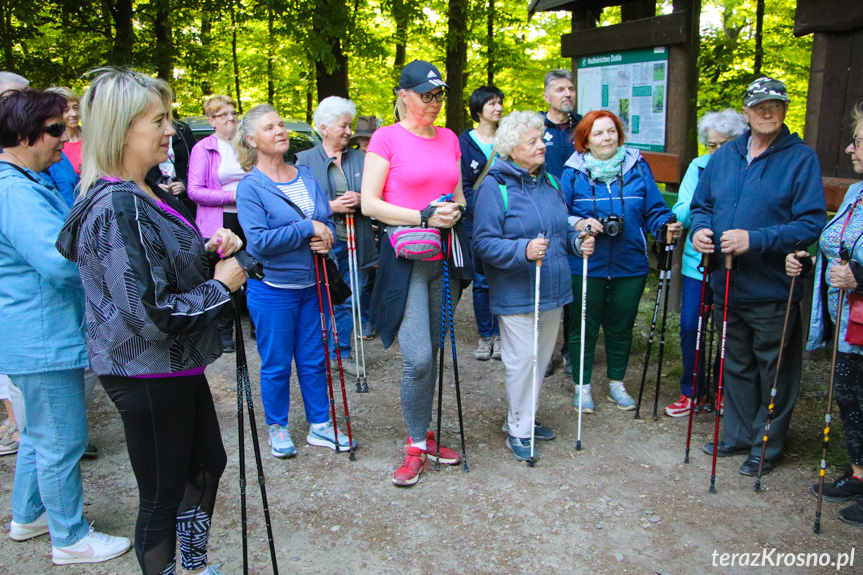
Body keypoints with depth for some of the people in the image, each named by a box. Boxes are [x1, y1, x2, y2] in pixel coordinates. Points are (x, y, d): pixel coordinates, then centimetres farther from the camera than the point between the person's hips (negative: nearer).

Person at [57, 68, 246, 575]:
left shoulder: (148, 195, 7)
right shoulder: (117, 208, -24)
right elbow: (149, 314, -28)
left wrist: (211, 249, 0)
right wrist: (220, 285, -16)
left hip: (177, 366, 10)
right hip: (147, 375, -10)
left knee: (208, 463, 24)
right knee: (163, 495, 8)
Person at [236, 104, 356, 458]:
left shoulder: (306, 175, 7)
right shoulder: (251, 186, -10)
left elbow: (328, 220, 12)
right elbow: (259, 240, -20)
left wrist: (326, 239, -11)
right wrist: (307, 228, -19)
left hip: (311, 285, 5)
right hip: (273, 289, -5)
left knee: (314, 359, 13)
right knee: (276, 364, 8)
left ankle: (320, 426, 28)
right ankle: (277, 428, 28)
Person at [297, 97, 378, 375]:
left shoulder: (360, 158, 11)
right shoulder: (305, 159, 2)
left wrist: (360, 200, -11)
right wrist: (331, 206, -15)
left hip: (355, 243, 3)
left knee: (349, 302, 10)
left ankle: (342, 353, 26)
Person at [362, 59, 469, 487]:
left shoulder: (449, 139, 13)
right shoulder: (386, 138, -3)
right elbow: (369, 203, -9)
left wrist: (455, 211, -2)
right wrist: (424, 216, -17)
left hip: (442, 257, 6)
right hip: (405, 257, -5)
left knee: (432, 351, 12)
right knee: (417, 356, -11)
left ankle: (424, 435, 27)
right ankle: (416, 447, 9)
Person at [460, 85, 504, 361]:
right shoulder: (465, 142, 2)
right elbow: (463, 185, -2)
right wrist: (480, 209, -15)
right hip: (477, 223, -1)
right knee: (481, 282, 5)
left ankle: (500, 334, 17)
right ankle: (485, 336, 17)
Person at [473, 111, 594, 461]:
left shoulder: (549, 182, 11)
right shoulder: (495, 186, -12)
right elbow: (483, 242, -17)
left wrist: (577, 241, 0)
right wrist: (522, 250, -30)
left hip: (552, 289, 7)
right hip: (515, 294, -7)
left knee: (542, 357, 16)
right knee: (522, 359, -2)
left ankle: (525, 417, 34)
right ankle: (518, 430, 16)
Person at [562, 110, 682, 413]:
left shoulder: (638, 167, 3)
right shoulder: (574, 171, -1)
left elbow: (654, 209, 3)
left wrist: (666, 226, -16)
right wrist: (579, 224, -21)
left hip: (630, 265, 2)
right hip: (585, 266, -2)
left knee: (621, 327, 15)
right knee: (584, 327, 8)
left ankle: (616, 383, 34)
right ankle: (582, 385, 26)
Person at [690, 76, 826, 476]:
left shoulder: (801, 158, -8)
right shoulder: (723, 156, 8)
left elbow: (812, 224, -15)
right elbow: (701, 205, 16)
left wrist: (755, 240, -24)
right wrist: (700, 229, -6)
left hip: (772, 290, -5)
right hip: (727, 285, 5)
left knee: (774, 373, 8)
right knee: (736, 365, 19)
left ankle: (767, 446, 25)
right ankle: (738, 435, 35)